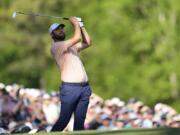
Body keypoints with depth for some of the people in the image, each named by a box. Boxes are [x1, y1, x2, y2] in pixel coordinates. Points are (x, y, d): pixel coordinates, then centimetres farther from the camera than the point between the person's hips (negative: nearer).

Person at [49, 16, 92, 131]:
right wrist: (75, 23, 2)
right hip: (70, 88, -7)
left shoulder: (71, 46, 23)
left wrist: (81, 26, 17)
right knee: (63, 121, -7)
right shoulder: (56, 46, -4)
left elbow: (87, 43, 21)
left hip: (85, 87, 7)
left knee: (80, 122, 1)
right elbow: (77, 37, -13)